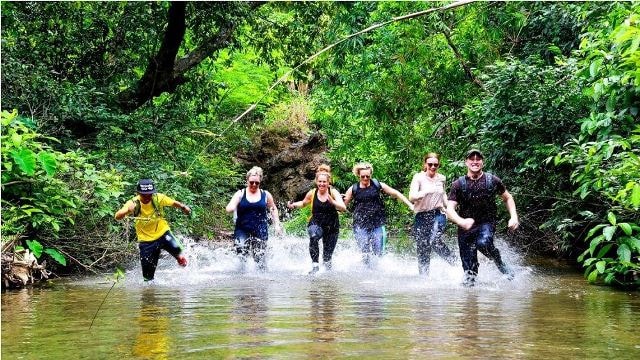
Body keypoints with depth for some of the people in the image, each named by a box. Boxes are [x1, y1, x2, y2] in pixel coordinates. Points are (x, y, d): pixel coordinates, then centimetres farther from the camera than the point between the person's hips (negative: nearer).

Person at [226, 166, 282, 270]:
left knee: (259, 257, -1)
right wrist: (231, 208, -29)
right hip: (242, 230, -1)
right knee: (241, 254, -17)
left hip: (260, 231, 1)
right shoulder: (240, 194, 4)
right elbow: (229, 208, -4)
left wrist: (277, 224, 13)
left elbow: (273, 209, 22)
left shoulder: (265, 195, 8)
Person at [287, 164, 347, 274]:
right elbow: (303, 203, 17)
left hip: (332, 226, 0)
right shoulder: (312, 193, -3)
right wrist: (293, 205, -1)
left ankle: (328, 269, 36)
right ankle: (315, 265, -28)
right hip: (316, 224, 0)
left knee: (328, 255, 7)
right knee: (313, 237, -35)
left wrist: (332, 202, -38)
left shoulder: (333, 192, -9)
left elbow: (343, 208, -21)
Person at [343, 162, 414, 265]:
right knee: (365, 254, -3)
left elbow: (396, 194, 9)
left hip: (377, 224, 1)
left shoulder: (377, 185, 3)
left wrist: (410, 205, 5)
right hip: (360, 225, 0)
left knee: (378, 253, -1)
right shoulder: (353, 189, 2)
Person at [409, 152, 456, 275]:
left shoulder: (441, 178, 8)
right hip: (421, 216, 0)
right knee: (422, 250, 1)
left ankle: (453, 261, -5)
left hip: (438, 214, 0)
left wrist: (447, 209, 24)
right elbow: (412, 197, -18)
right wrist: (426, 192, -31)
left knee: (435, 241, -24)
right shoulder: (418, 178, -4)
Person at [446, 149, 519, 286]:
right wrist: (461, 221, -30)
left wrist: (514, 217, 0)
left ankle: (500, 264, -6)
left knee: (483, 243, -33)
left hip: (486, 223, -1)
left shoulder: (492, 180, 0)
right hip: (466, 227, 1)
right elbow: (450, 209, -9)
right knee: (469, 268, -2)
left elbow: (508, 198, 15)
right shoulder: (458, 184, -2)